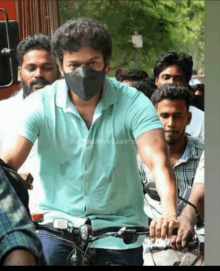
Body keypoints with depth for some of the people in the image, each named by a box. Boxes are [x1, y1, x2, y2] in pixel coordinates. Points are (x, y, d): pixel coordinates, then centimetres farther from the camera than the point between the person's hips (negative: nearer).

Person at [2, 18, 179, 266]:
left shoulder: (134, 104, -10)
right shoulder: (40, 105, -7)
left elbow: (157, 160, -21)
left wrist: (169, 214, -39)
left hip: (119, 228, 0)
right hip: (59, 221, 0)